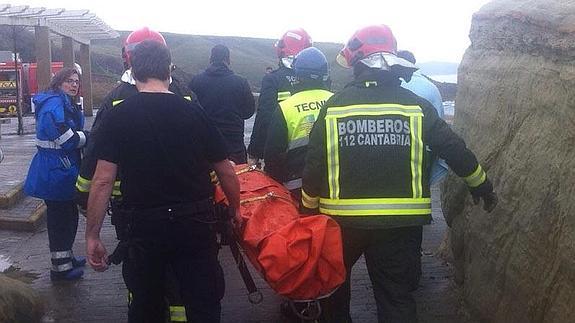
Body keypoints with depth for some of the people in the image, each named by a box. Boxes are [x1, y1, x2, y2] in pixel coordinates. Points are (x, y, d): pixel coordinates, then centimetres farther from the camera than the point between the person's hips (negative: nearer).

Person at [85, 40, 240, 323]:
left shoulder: (117, 116, -6)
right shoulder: (194, 112, -4)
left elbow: (103, 181, -9)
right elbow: (227, 174, 1)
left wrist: (92, 236, -1)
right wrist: (236, 209, 18)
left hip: (144, 225, 0)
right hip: (196, 224, 0)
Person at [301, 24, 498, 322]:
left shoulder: (334, 106, -5)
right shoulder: (416, 105, -2)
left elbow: (315, 164, -4)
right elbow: (454, 150, 1)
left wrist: (308, 209, 10)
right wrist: (481, 185, 17)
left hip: (342, 219, 0)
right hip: (400, 221, 1)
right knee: (396, 296, 10)